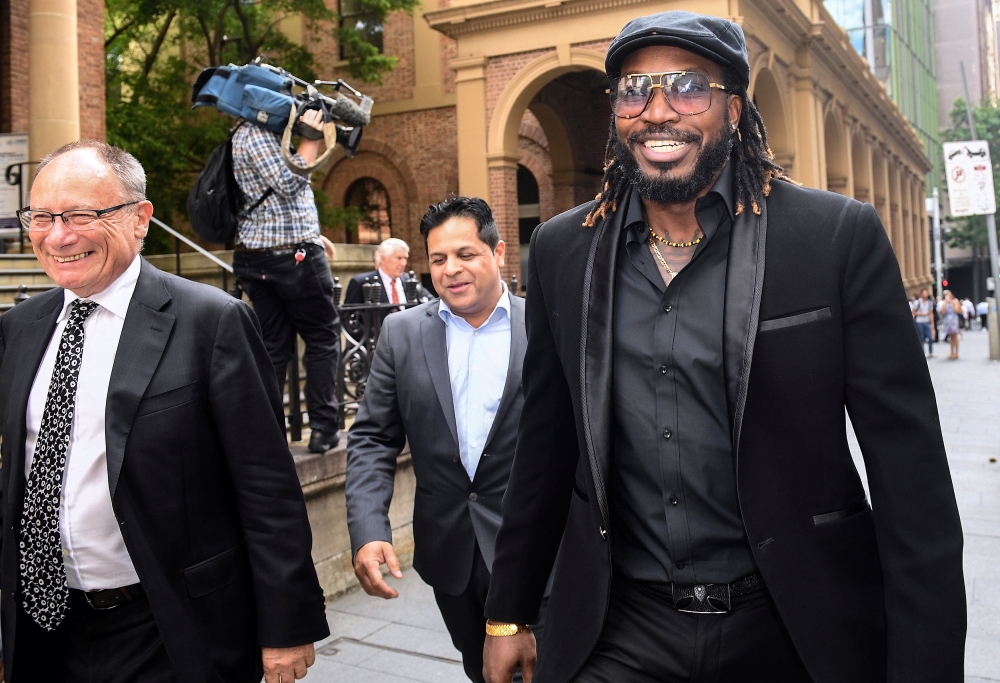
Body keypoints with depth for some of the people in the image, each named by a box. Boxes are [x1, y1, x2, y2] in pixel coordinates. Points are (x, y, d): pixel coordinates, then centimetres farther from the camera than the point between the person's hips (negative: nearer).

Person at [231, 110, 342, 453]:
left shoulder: (263, 134, 19)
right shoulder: (254, 135, -10)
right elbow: (289, 183, -19)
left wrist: (312, 234, 23)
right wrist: (311, 138, -12)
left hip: (255, 257, 9)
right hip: (294, 255, -9)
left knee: (274, 345, 8)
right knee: (323, 338, 1)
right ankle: (323, 428, 2)